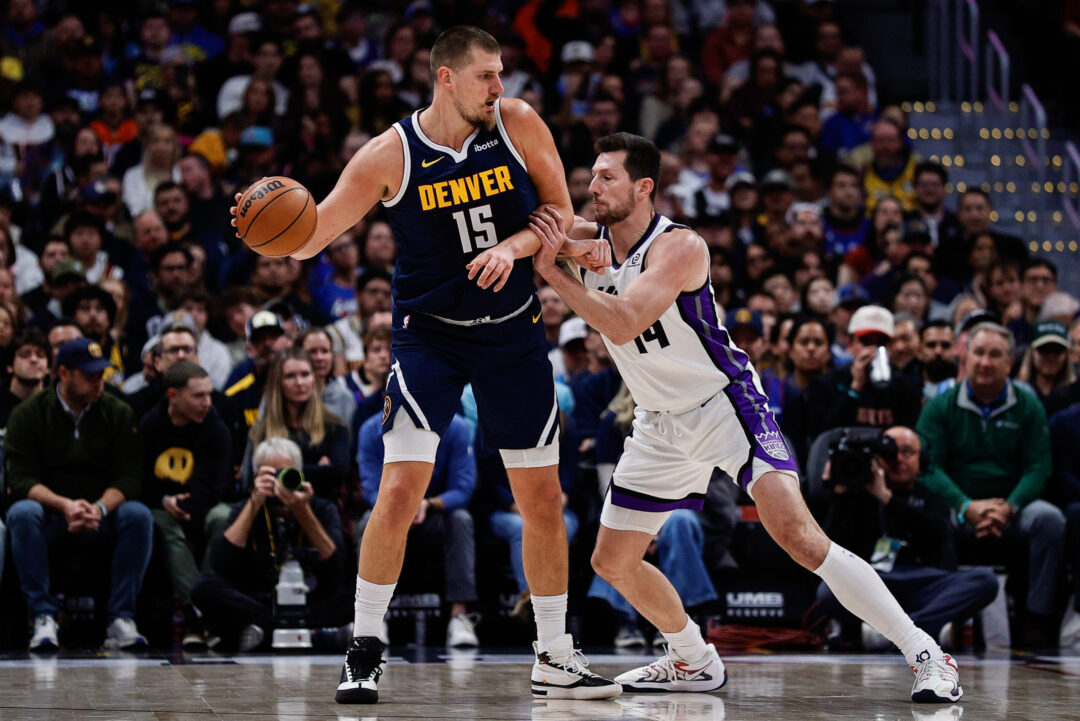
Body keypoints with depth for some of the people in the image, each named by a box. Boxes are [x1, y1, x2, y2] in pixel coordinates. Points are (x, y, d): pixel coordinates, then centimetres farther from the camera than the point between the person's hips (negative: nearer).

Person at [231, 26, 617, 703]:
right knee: (401, 489, -16)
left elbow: (563, 217, -2)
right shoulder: (392, 154, -13)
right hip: (431, 334, -3)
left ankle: (554, 659, 21)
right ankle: (365, 649, -1)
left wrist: (513, 245, -21)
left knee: (543, 498, 7)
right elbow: (312, 238, -12)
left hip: (515, 333, 3)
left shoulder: (518, 124, -7)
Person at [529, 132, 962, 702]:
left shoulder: (678, 246, -22)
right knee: (612, 561, 9)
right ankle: (694, 663, 32)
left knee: (796, 532, -24)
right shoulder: (582, 240, -1)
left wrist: (553, 273, -33)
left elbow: (623, 324, -32)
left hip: (724, 402, -8)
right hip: (661, 425, 8)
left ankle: (926, 656, -21)